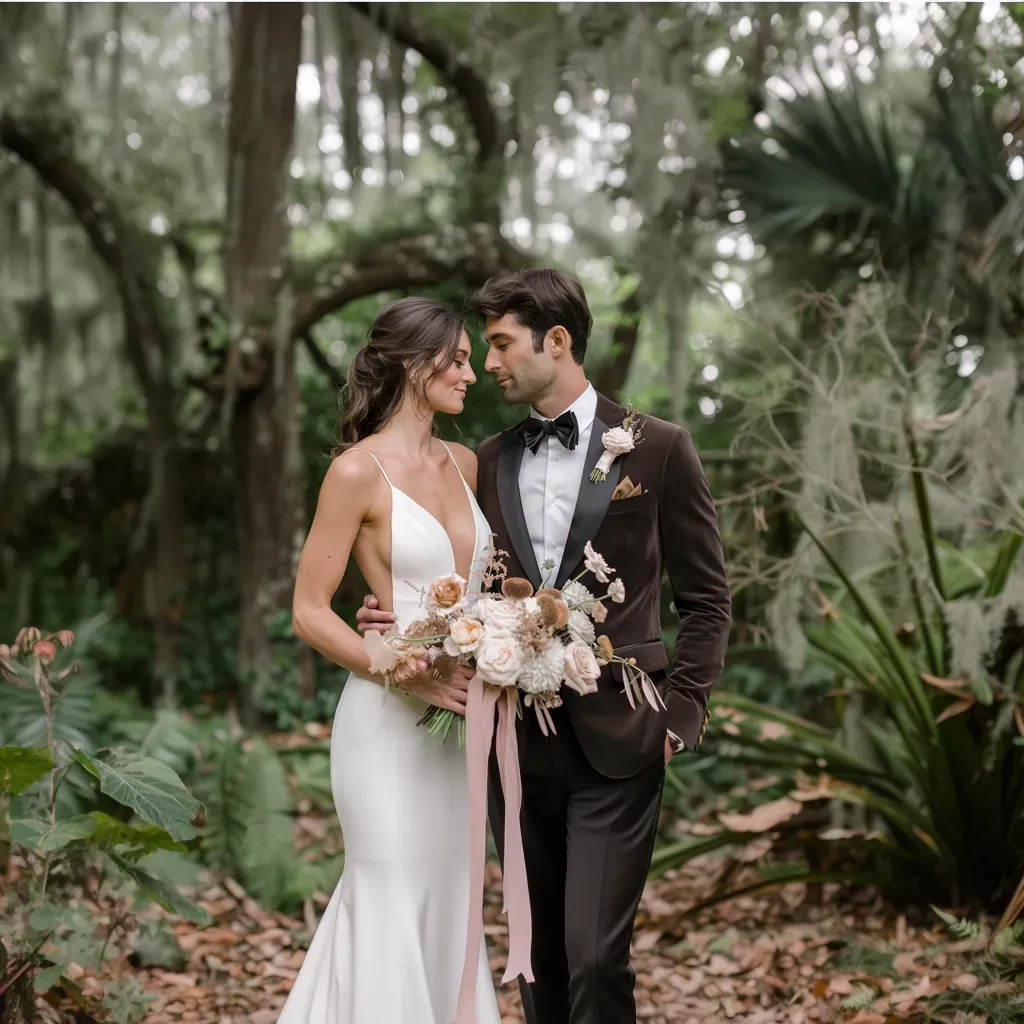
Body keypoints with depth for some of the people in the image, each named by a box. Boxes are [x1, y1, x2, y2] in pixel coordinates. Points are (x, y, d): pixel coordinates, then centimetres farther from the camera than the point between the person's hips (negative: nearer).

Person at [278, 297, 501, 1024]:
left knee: (449, 904, 13)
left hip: (460, 718, 7)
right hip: (390, 718, -6)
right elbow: (309, 612, -10)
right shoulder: (359, 470, -10)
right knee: (394, 910, 2)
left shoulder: (463, 465, 9)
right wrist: (405, 675, -19)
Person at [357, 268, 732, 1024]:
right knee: (540, 955, 12)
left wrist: (680, 713, -7)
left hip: (615, 742, -4)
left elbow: (706, 598, 1)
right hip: (516, 743, 4)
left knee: (595, 956, -10)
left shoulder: (657, 448, -2)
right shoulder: (490, 462, 10)